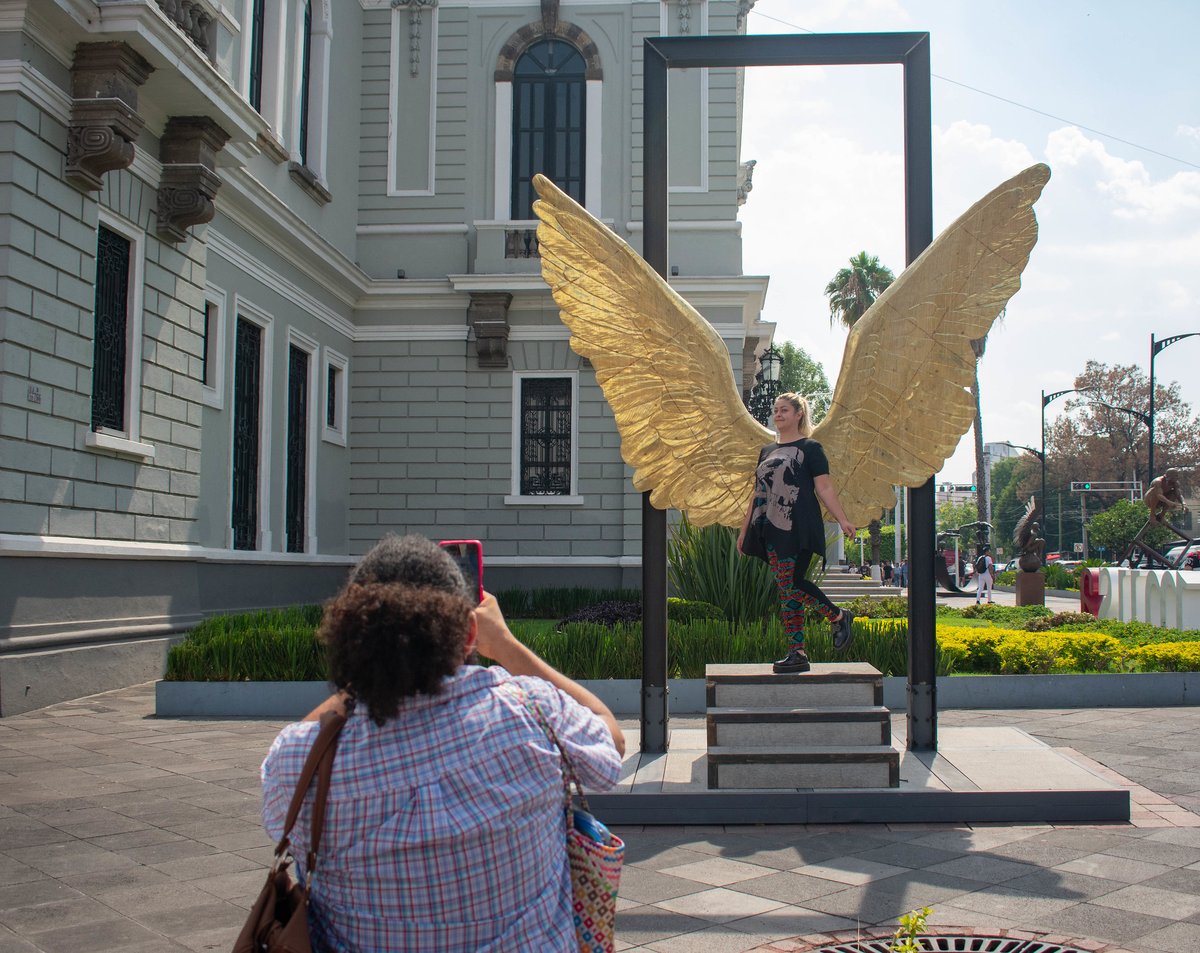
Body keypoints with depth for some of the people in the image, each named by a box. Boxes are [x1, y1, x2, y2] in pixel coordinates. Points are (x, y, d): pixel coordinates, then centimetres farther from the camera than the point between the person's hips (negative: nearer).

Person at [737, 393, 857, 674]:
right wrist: (744, 529, 21)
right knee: (786, 588, 1)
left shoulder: (810, 448, 3)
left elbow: (824, 487, -3)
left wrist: (842, 519, -13)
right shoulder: (767, 451, 21)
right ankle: (797, 654, 2)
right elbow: (757, 493, 23)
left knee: (792, 585, -16)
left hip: (798, 529, -6)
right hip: (771, 530, 6)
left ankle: (838, 617, 6)